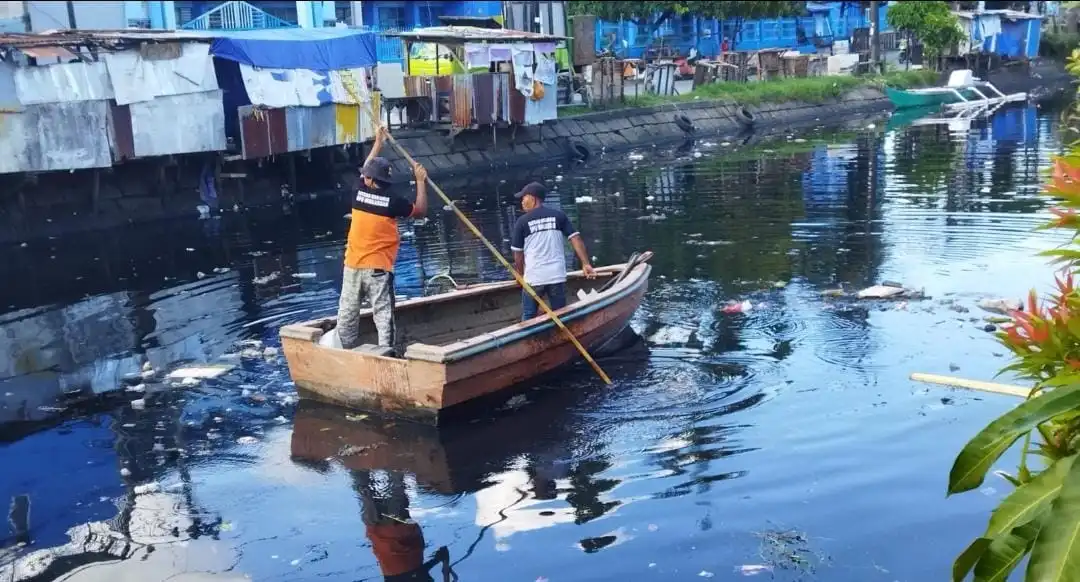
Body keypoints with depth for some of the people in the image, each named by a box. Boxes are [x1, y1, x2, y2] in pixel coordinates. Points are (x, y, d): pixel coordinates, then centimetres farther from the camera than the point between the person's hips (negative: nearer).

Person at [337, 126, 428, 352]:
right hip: (378, 267, -3)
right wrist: (421, 181, 14)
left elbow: (366, 168, 24)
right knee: (383, 314, -2)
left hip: (352, 265, 3)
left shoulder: (360, 192, 3)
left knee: (346, 314, 10)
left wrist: (378, 143, 34)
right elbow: (420, 211, 8)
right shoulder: (393, 198, -8)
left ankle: (347, 353, 15)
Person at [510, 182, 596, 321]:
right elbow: (576, 239, -2)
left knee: (528, 317, 13)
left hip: (534, 278, -2)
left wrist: (521, 275, 15)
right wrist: (585, 264, 0)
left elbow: (518, 255, 1)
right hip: (557, 276, 2)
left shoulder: (522, 222, -3)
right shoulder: (559, 215, 3)